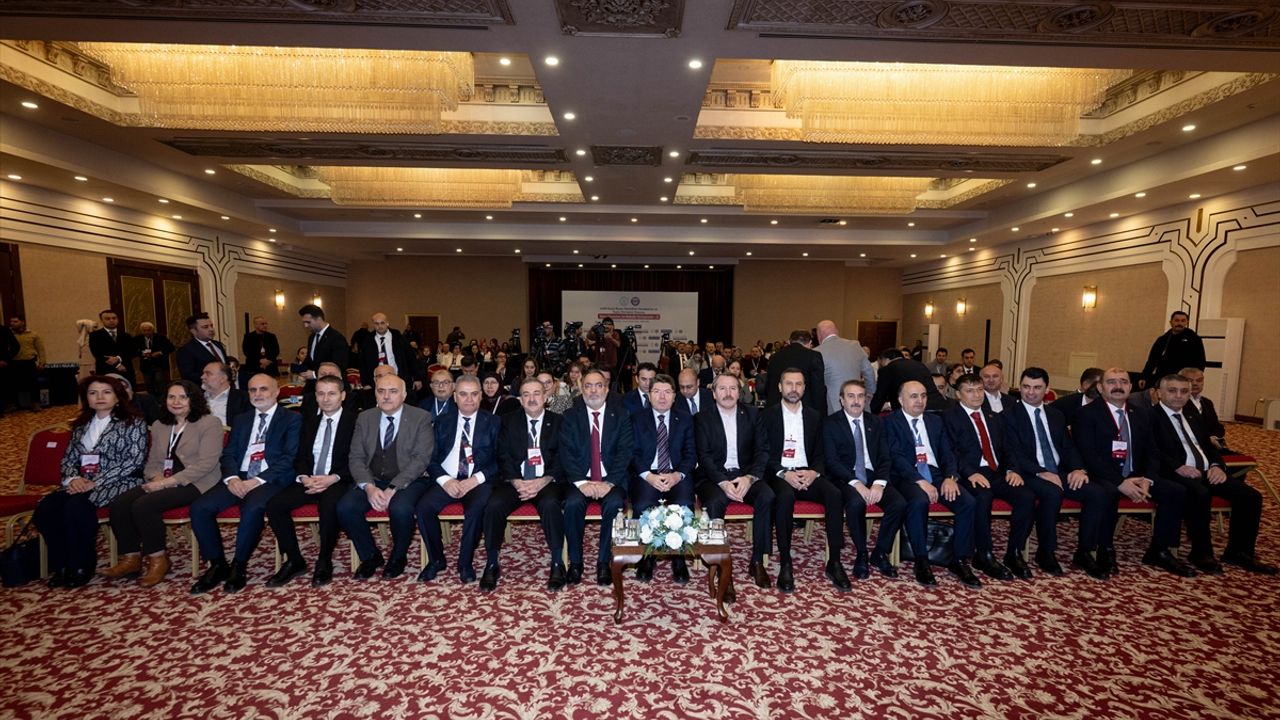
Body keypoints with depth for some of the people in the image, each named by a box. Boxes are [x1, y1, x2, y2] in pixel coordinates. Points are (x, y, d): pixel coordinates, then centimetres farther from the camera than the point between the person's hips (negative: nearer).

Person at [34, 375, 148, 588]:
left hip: (117, 483, -6)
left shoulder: (133, 423, -2)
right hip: (82, 484, 6)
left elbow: (134, 461, -11)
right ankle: (61, 565, -4)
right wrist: (73, 478, -7)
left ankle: (82, 567, -10)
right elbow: (68, 459, 15)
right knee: (45, 508, -20)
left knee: (76, 506, -30)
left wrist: (95, 482, -16)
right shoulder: (81, 425, 18)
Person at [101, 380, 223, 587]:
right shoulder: (159, 426, 19)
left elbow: (206, 463, -14)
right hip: (164, 482, 7)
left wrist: (169, 481, -19)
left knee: (143, 505, -25)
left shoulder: (210, 423, -5)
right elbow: (153, 461, 18)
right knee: (119, 504, -15)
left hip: (196, 483, -7)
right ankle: (131, 559, -1)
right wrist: (157, 478, -5)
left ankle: (158, 559, -8)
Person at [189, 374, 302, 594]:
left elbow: (290, 458, -6)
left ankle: (239, 567, -13)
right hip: (239, 478, 6)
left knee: (253, 508, -34)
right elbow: (228, 454, 13)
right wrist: (231, 477, -8)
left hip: (270, 480, -5)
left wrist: (259, 480, -17)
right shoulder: (240, 420, 22)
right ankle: (218, 565, 0)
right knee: (199, 508, -17)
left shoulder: (292, 419, 4)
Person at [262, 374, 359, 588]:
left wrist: (333, 478, -19)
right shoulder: (309, 421, 17)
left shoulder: (355, 421, -1)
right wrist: (304, 477, -7)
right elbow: (300, 457, 14)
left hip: (338, 482, -6)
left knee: (328, 505, -35)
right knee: (274, 505, -18)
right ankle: (294, 561, -1)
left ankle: (324, 563, -14)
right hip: (309, 480, 6)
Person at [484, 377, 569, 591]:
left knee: (550, 505, -33)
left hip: (547, 482, -2)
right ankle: (491, 564, -10)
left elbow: (562, 458, 1)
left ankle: (557, 564, -18)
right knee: (494, 505, -26)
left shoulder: (558, 422, 9)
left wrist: (544, 481, -16)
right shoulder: (509, 422, 13)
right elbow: (503, 456, 5)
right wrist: (516, 482, -13)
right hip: (515, 481, 2)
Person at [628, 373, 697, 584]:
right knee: (642, 506, -30)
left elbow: (690, 453, 6)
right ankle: (646, 557, -5)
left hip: (677, 475, 1)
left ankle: (679, 558, -7)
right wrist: (648, 476, -15)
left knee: (684, 505, -29)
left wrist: (678, 474, -14)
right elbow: (633, 452, 1)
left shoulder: (685, 418, 11)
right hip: (646, 475, 0)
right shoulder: (637, 417, 8)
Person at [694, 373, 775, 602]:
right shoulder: (702, 418, 3)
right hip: (714, 477, -2)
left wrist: (749, 478, -16)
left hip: (745, 474, 2)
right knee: (715, 503, -33)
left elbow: (762, 451, 2)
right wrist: (723, 482, -20)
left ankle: (757, 561, -11)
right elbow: (704, 456, -4)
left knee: (767, 496, -27)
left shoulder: (753, 415, 9)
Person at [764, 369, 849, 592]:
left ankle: (834, 563, -16)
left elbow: (820, 454, 12)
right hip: (778, 474, -3)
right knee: (785, 496, -35)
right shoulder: (768, 415, 4)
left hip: (807, 474, 3)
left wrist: (814, 472, -10)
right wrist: (784, 473, -17)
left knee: (835, 494, -26)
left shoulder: (815, 416, 14)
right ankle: (785, 564, -25)